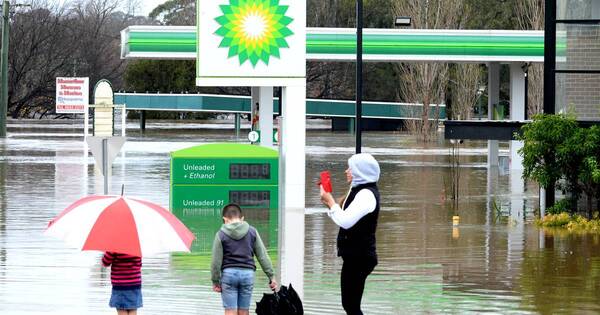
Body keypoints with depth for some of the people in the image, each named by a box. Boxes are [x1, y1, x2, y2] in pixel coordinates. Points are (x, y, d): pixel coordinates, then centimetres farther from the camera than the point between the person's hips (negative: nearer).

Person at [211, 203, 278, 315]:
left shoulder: (221, 234, 0)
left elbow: (216, 260, -2)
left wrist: (215, 281, 6)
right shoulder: (252, 232, 7)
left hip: (228, 273, -2)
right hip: (247, 272, 2)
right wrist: (271, 276, 13)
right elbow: (263, 256, 8)